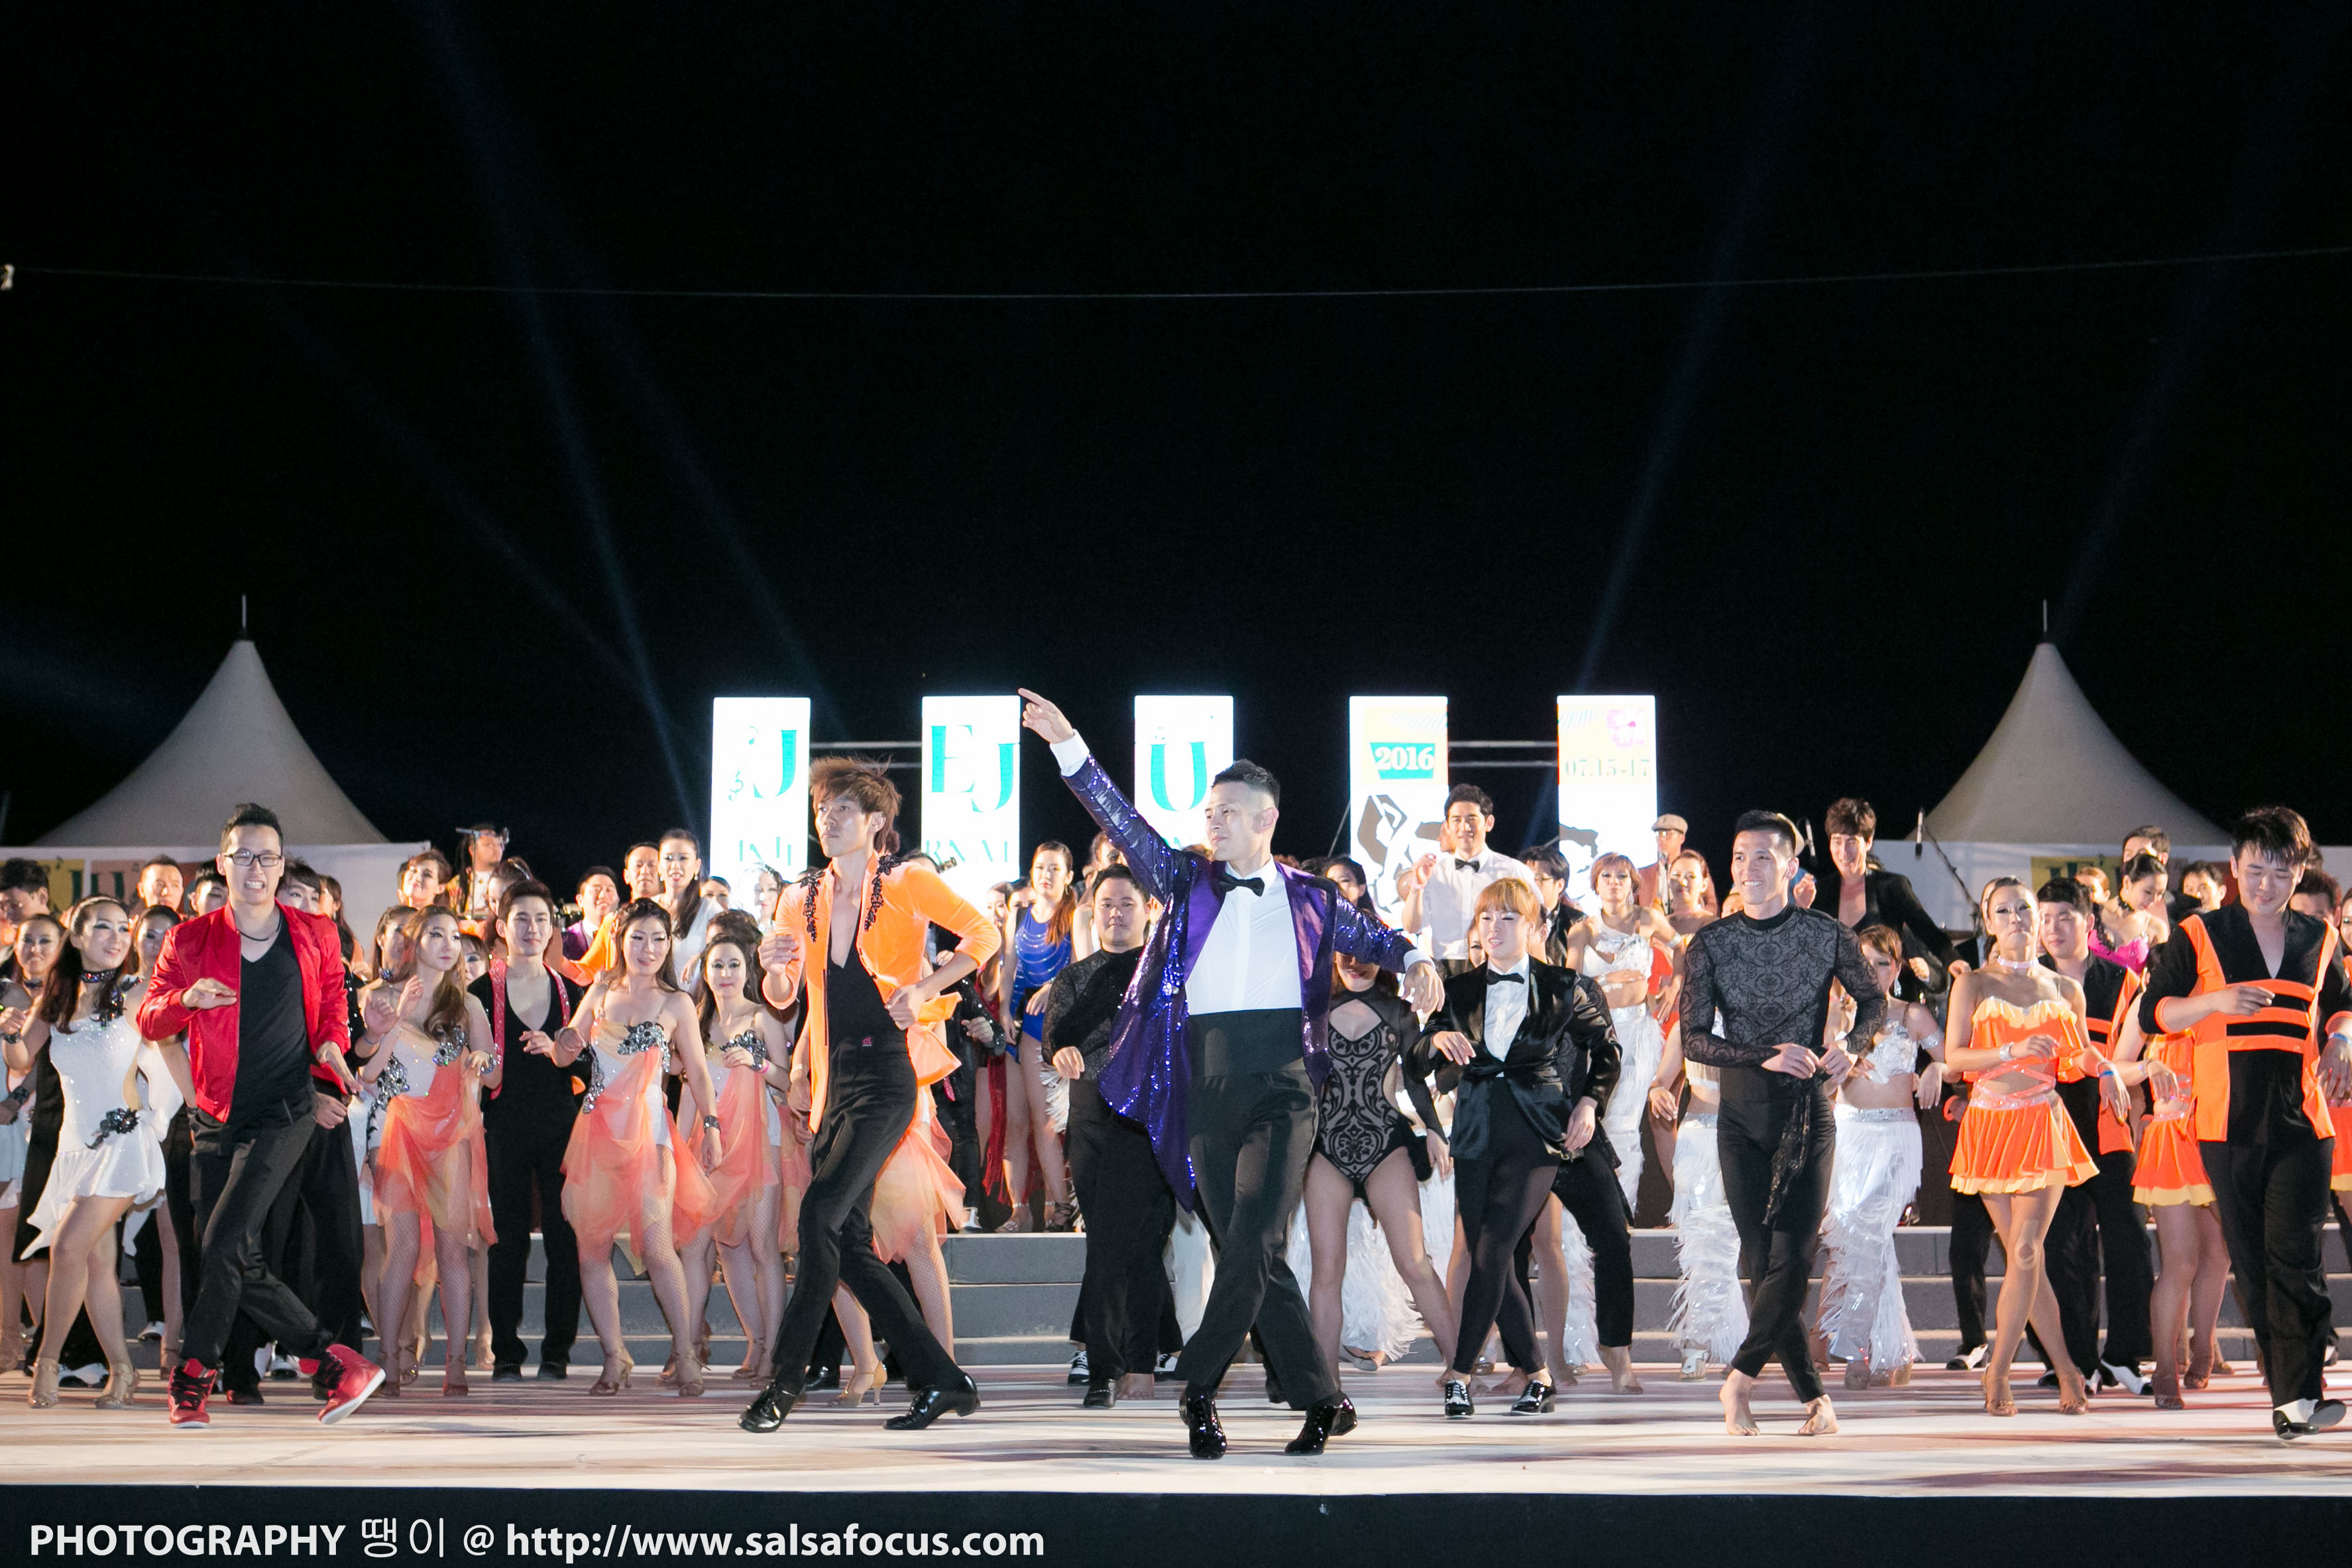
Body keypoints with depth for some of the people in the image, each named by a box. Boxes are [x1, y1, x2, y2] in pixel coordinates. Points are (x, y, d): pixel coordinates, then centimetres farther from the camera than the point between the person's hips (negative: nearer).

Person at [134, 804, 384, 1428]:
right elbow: (149, 1021, 4)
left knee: (226, 1241, -19)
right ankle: (338, 1362, 11)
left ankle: (192, 1378, -8)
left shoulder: (315, 936, 6)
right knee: (241, 1264, 0)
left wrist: (332, 1047, 3)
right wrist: (187, 998, -15)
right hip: (217, 1117, 3)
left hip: (286, 1111, -3)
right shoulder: (191, 939, 5)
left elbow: (333, 1003, 22)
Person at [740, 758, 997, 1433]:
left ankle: (785, 1377, -11)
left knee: (820, 1213, -19)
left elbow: (982, 934, 3)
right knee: (849, 1241, 2)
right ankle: (942, 1379, 10)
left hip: (885, 1076, -7)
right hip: (833, 1079, 7)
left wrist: (923, 989, -8)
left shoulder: (906, 882, -1)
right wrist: (775, 968, -4)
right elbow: (782, 997, 18)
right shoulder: (803, 897, 13)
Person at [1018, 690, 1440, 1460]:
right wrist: (1069, 748, -5)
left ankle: (1198, 1388, -3)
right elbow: (1123, 823, 4)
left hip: (1282, 1088, -2)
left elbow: (1372, 936, 19)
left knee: (1251, 1242, -17)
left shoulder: (1310, 898, 9)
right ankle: (1323, 1401, 12)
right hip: (1208, 1093, 2)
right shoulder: (1189, 881, 11)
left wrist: (1415, 962, -2)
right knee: (1252, 1255, 3)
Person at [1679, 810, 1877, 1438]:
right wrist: (1765, 1056, -17)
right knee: (1760, 1259, -1)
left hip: (1808, 1109, -1)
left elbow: (1872, 999, 14)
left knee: (1794, 1256, -12)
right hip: (1741, 1114, 1)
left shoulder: (1827, 934, -1)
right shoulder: (1710, 944, 0)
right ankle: (1813, 1395, 8)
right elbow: (1692, 1038, -3)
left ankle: (1741, 1377, 3)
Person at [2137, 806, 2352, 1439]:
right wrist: (2215, 1000, -13)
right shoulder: (2200, 936, 5)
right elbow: (2152, 1014, 2)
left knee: (2294, 1254, -12)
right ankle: (2285, 1383, 12)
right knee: (2252, 1260, 3)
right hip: (2228, 1122, 0)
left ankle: (2298, 1397, -15)